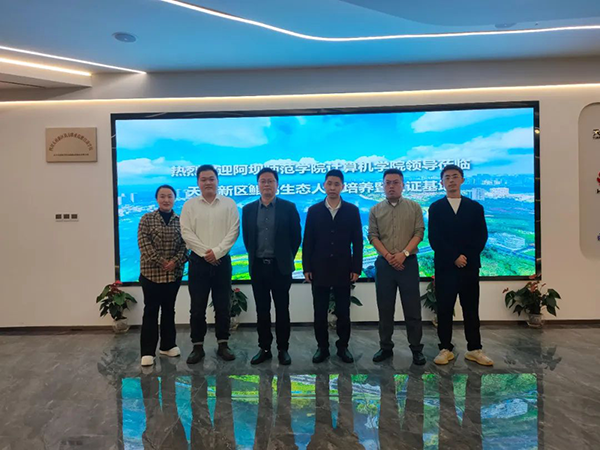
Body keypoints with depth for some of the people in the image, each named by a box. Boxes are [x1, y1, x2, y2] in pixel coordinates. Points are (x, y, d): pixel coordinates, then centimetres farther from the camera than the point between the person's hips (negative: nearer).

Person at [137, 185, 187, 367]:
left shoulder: (181, 220, 7)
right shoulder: (146, 219, 0)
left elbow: (185, 244, 2)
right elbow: (143, 243, -9)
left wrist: (175, 262, -13)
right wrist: (161, 262, -16)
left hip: (174, 273, 3)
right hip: (151, 272, -2)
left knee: (169, 309, 13)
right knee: (151, 311, 2)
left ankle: (168, 345, 25)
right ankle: (148, 351, 8)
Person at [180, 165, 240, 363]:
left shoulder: (229, 204, 3)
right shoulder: (190, 205, 4)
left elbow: (233, 231, -4)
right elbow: (186, 233, -3)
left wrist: (217, 251, -14)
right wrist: (205, 252, -13)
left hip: (222, 261, 0)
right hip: (198, 261, 0)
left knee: (222, 306, 7)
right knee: (197, 307, 5)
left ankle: (223, 345, 20)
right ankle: (198, 346, 18)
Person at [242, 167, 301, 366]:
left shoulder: (289, 207, -2)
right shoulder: (248, 209, 6)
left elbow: (296, 236, 2)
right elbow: (246, 237, 13)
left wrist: (287, 258, 4)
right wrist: (254, 257, 11)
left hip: (280, 266, -2)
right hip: (258, 266, 3)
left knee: (282, 310, 5)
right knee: (262, 310, 9)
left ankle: (283, 349, 17)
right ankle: (264, 348, 20)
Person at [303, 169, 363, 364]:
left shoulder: (352, 210, 3)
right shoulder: (314, 211, 4)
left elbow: (357, 242, 2)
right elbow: (308, 242, 3)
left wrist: (356, 268, -3)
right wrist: (306, 268, -2)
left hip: (343, 270, 0)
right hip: (319, 270, 0)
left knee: (343, 312, 9)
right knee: (320, 312, 8)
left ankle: (343, 346, 24)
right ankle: (322, 347, 22)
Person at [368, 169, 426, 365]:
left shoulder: (414, 207, 4)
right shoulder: (375, 210, 7)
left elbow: (419, 233, -2)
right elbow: (373, 236, 1)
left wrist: (404, 253, -14)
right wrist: (388, 256, -11)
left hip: (408, 262, -1)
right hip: (384, 263, 2)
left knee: (412, 309, 3)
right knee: (385, 308, 8)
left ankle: (416, 349, 15)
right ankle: (386, 347, 20)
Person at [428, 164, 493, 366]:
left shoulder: (475, 207, 10)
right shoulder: (435, 208, 6)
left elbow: (481, 237, 3)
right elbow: (434, 239, -3)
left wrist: (467, 257, -9)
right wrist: (454, 257, -11)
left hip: (470, 266, 1)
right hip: (444, 267, -1)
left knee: (471, 309, 7)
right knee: (444, 310, 3)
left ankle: (474, 349, 17)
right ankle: (446, 349, 12)